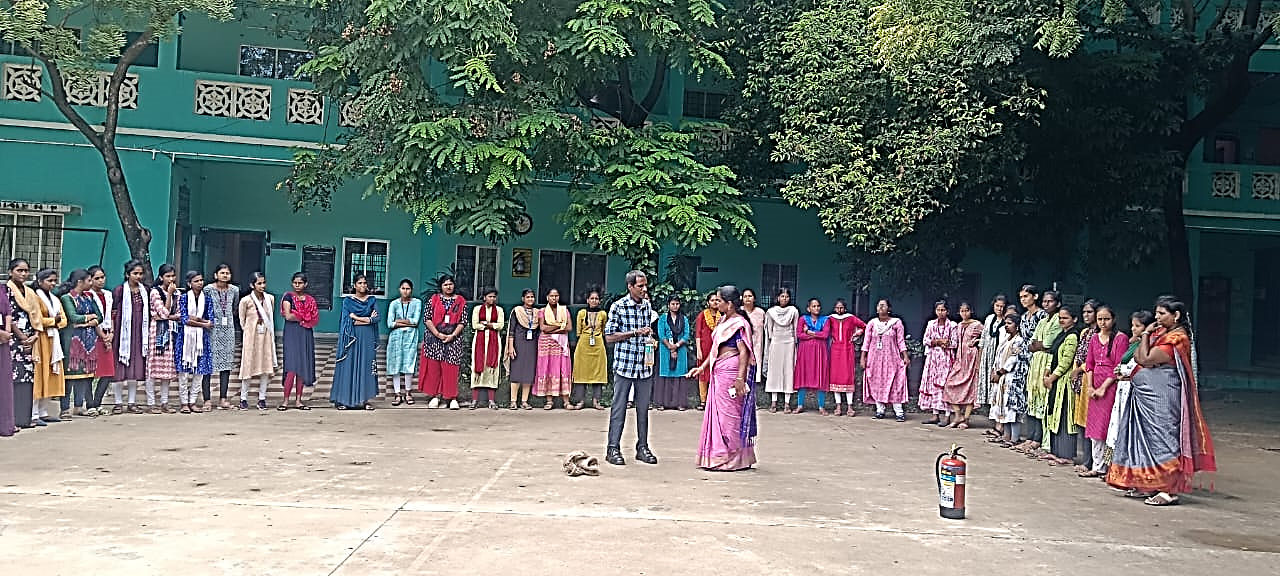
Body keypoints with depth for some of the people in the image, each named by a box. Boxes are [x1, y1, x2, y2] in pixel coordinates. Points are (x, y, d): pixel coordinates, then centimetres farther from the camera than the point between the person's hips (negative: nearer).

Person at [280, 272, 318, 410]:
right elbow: (288, 316, -10)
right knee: (292, 367, -12)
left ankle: (298, 400, 8)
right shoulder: (288, 297, 2)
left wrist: (297, 317, -4)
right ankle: (286, 400, -5)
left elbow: (315, 319, 6)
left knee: (303, 367, 3)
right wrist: (304, 317, -2)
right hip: (292, 333, -4)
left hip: (306, 334, 4)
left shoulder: (310, 300, 14)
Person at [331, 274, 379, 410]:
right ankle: (343, 400, 0)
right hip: (352, 338, -2)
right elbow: (347, 321, -7)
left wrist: (357, 318, -9)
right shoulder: (348, 301, 4)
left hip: (368, 339, 2)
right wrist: (368, 319, -8)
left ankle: (364, 400, 5)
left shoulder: (372, 300, 10)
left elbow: (376, 318, -2)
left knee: (366, 367, 1)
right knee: (348, 367, -2)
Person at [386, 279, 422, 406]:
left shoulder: (417, 303, 4)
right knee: (396, 364, -2)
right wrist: (408, 323, -7)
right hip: (396, 336, 1)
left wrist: (399, 320, -5)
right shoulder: (394, 303, 5)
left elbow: (416, 321, -7)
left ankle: (408, 393, 7)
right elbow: (390, 324, -3)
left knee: (409, 363, -6)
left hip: (411, 336, -1)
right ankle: (398, 394, 2)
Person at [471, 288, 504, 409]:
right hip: (480, 340, 0)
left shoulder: (499, 310, 10)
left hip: (494, 341, 1)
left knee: (492, 367, -4)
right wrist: (491, 325, -4)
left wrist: (485, 323, -6)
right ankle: (475, 400, -4)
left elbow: (501, 325, -2)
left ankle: (491, 400, -3)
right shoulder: (477, 309, 8)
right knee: (478, 367, -5)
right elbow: (475, 325, -3)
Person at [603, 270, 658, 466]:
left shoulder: (648, 306, 10)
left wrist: (651, 340, 4)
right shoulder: (618, 307, -6)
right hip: (624, 364, -5)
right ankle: (613, 448, 7)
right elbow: (609, 337, -7)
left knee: (643, 408, 9)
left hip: (645, 365, 5)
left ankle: (642, 447, 18)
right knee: (619, 407, 0)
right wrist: (635, 333, -14)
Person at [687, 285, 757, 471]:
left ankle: (733, 459, 5)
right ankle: (718, 456, 18)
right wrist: (702, 367, 18)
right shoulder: (723, 321, 15)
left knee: (730, 415, -3)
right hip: (718, 372, 9)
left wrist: (740, 378, -25)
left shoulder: (739, 323, -12)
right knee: (717, 413, 11)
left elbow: (744, 352, -18)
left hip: (730, 372, -9)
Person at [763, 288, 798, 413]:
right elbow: (769, 329, 10)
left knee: (788, 370, -2)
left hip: (789, 343, 0)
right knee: (774, 370, 0)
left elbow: (796, 329, 8)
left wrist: (795, 343, 4)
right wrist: (769, 342, 6)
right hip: (775, 343, 1)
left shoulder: (793, 311, 6)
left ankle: (787, 403, -1)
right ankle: (774, 402, 3)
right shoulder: (771, 312, 7)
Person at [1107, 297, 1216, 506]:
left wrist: (1146, 335, -6)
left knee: (1162, 437, -7)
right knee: (1146, 436, 12)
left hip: (1161, 396, -10)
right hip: (1145, 395, 10)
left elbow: (1145, 359, -18)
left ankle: (1170, 490, -3)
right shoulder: (1160, 332, 14)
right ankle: (1149, 484, 20)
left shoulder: (1177, 338, -14)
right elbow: (1138, 356, 13)